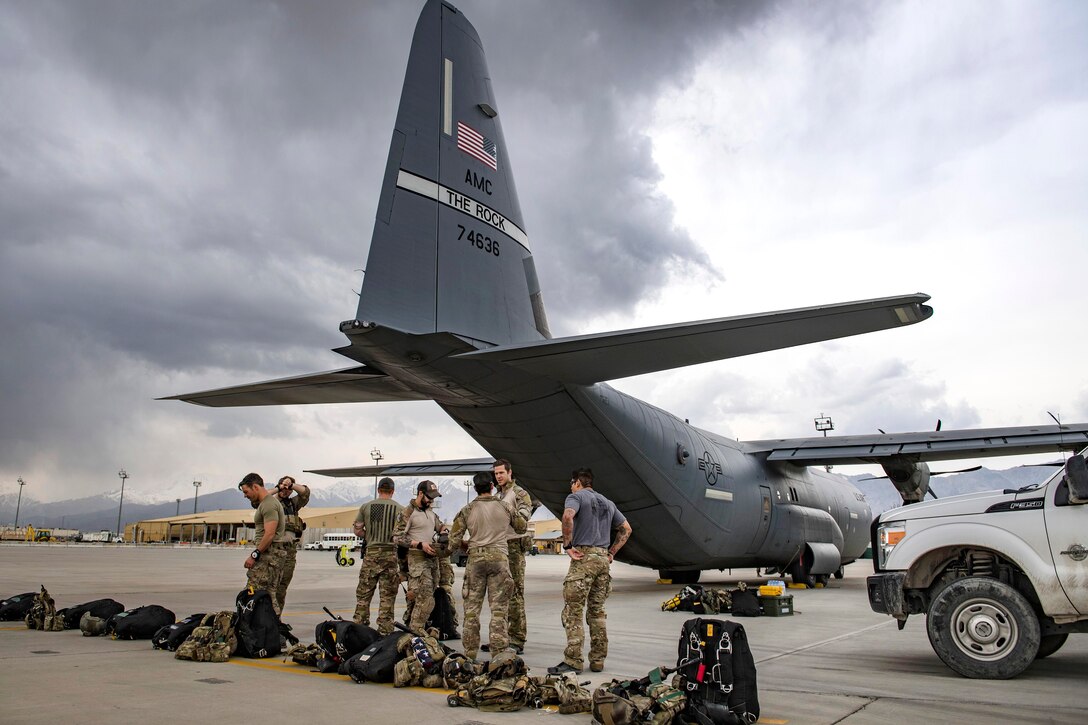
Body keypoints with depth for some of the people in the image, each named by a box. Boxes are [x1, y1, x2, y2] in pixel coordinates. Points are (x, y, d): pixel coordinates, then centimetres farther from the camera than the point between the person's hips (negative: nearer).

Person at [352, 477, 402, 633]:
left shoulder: (366, 506, 3)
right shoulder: (399, 509, 0)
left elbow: (358, 530, 5)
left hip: (371, 553, 1)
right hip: (391, 555, -1)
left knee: (364, 594, 10)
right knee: (387, 596, 4)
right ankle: (384, 631, 5)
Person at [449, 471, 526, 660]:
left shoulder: (467, 510, 1)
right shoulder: (505, 507, 3)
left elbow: (454, 541, 1)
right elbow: (522, 526, 18)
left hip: (476, 558, 0)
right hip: (499, 558, 0)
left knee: (472, 607, 9)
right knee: (499, 609, 3)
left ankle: (470, 653, 13)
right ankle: (498, 654, 2)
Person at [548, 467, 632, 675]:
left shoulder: (576, 496, 0)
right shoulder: (607, 503, 22)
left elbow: (568, 516, -22)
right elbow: (626, 529, 24)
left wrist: (567, 545, -14)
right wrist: (612, 552, 18)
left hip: (583, 557, -7)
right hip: (603, 559, 7)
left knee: (573, 611, -5)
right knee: (597, 611, 13)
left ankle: (573, 662, -7)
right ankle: (598, 660, 14)